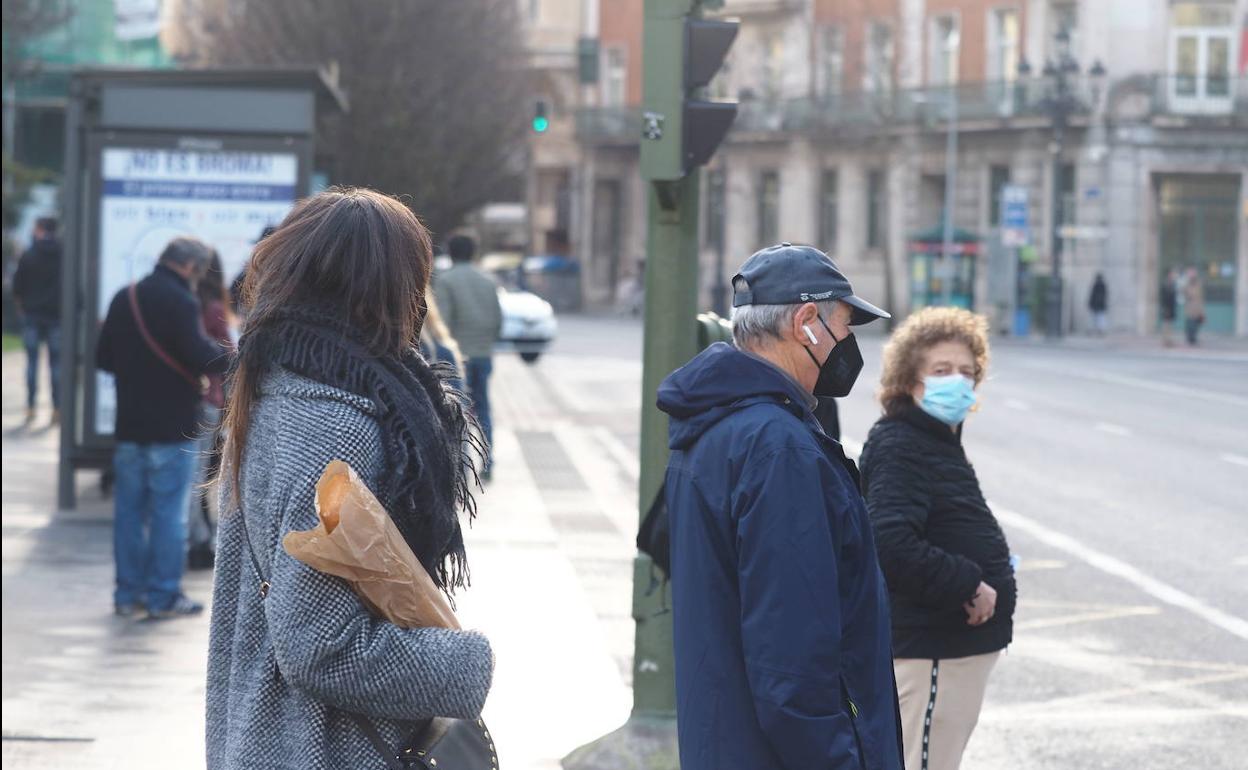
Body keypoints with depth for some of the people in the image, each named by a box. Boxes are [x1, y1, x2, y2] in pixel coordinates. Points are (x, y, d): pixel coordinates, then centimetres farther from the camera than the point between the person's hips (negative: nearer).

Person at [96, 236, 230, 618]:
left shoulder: (123, 299, 11)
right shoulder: (180, 302, -14)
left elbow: (103, 357, 16)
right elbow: (201, 356, -22)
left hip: (129, 425, 7)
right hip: (172, 427, -7)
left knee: (129, 509, 11)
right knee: (169, 512, -1)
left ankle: (129, 592, 14)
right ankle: (163, 596, 1)